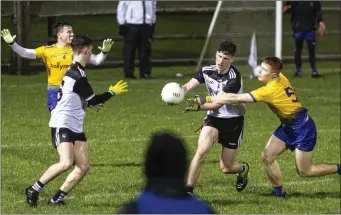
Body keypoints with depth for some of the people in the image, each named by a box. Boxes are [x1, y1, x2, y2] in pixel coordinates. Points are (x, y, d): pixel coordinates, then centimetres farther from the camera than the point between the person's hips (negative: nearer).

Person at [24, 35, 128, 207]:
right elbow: (93, 100, -14)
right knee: (66, 163, -23)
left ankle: (57, 198, 7)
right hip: (62, 125, -10)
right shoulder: (77, 74, -18)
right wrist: (113, 92, -1)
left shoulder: (76, 71, 13)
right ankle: (34, 190, -9)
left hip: (76, 127, 10)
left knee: (83, 167, 2)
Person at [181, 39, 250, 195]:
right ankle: (188, 189, -19)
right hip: (213, 118, 3)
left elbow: (218, 103, -27)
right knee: (201, 151, -24)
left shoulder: (234, 78, -22)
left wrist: (198, 107, -43)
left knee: (226, 168, 5)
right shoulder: (207, 71, -6)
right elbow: (189, 85, -19)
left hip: (233, 120, -3)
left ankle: (243, 169, 42)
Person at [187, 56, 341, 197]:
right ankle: (279, 192, 11)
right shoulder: (281, 78, -7)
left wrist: (206, 99, -30)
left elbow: (236, 99, -31)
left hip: (302, 128, -9)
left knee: (304, 171, -1)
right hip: (288, 126, 9)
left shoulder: (270, 90, -29)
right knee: (267, 156, 0)